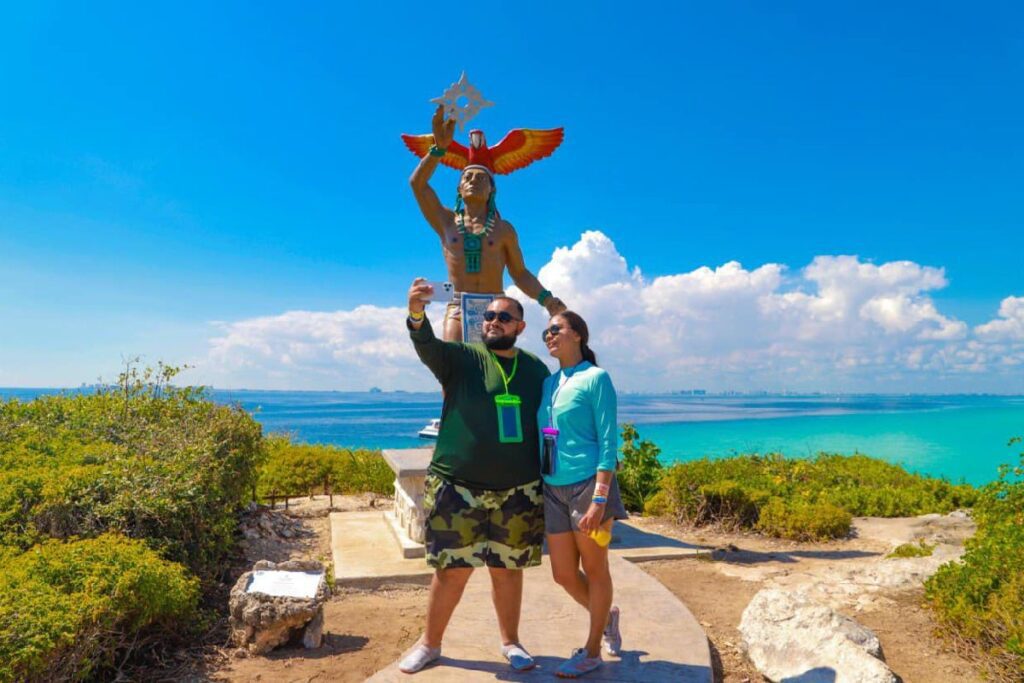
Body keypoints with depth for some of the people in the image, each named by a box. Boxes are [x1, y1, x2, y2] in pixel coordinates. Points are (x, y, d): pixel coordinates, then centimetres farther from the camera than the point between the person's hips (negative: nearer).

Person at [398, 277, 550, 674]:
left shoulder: (536, 369, 6)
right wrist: (417, 315, -45)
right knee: (453, 569, 7)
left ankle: (510, 641, 34)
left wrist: (547, 481, 7)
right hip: (458, 488, -2)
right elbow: (427, 347, -23)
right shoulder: (461, 358, -3)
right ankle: (430, 643, 28)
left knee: (508, 569, 14)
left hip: (517, 491, 2)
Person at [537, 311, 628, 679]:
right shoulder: (548, 382, 9)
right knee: (563, 574, 13)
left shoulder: (595, 378, -9)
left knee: (594, 570, 9)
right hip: (553, 489, 6)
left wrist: (599, 500, -18)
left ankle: (592, 651, 26)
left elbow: (608, 442, -12)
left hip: (587, 484, -6)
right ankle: (606, 616, 40)